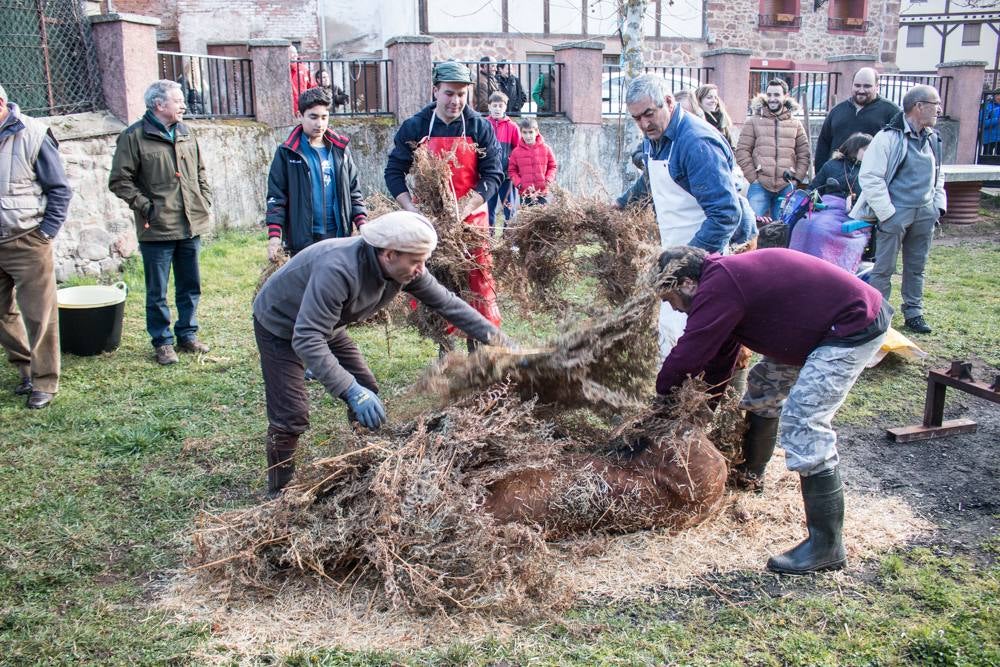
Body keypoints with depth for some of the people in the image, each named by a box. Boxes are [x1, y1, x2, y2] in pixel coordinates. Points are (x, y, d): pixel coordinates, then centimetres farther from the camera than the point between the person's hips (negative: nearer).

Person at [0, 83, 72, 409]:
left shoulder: (31, 135, -9)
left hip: (26, 243, -5)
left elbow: (60, 189, -5)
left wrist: (45, 233, -10)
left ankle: (44, 380, 12)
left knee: (38, 315, 0)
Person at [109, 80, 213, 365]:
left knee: (190, 287, 14)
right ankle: (162, 342, 17)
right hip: (157, 230, -5)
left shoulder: (186, 133, 11)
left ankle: (187, 335, 28)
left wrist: (205, 200, 9)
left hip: (191, 226, 6)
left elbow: (200, 171, 21)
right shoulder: (134, 136, -8)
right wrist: (146, 206, -13)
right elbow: (119, 181, -8)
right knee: (157, 292, 5)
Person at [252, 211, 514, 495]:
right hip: (281, 328, -7)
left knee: (367, 395, 4)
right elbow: (307, 339, -44)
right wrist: (351, 391, -48)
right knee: (291, 417, -14)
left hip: (325, 325, 7)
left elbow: (448, 303, -11)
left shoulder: (405, 269, -20)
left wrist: (501, 342, -13)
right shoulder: (338, 270, -42)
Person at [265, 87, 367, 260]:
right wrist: (274, 235, -11)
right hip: (302, 240, -3)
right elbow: (276, 196, -2)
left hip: (339, 237, 3)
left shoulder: (340, 149, 9)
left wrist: (362, 224, 1)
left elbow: (353, 191, 13)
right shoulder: (287, 153, -1)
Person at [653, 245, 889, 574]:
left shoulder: (717, 287, -22)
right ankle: (749, 473, 41)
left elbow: (689, 354, -19)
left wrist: (662, 392, -1)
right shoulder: (725, 278, 10)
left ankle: (827, 547, -11)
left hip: (855, 325, -11)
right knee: (764, 386, 21)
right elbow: (720, 357, 16)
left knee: (804, 422, -17)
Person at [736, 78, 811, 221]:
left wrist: (797, 179, 1)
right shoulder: (753, 121, 8)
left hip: (787, 187, 2)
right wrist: (753, 177, -6)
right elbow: (742, 151, 1)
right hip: (759, 185, -2)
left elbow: (804, 154, 13)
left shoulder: (796, 124, 14)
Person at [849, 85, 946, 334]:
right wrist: (887, 213, -16)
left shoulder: (933, 139, 11)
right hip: (895, 213, -7)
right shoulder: (890, 137, -13)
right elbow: (869, 177, -17)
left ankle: (913, 312, 27)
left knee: (916, 267, 15)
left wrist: (939, 205, 14)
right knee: (884, 268, -1)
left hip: (925, 214, 7)